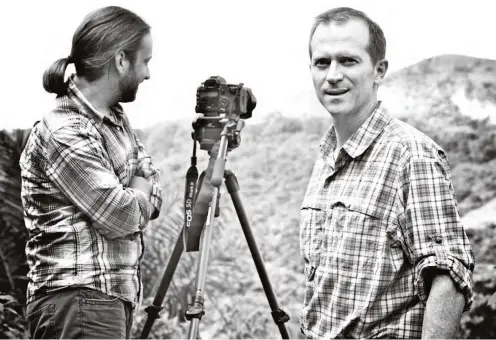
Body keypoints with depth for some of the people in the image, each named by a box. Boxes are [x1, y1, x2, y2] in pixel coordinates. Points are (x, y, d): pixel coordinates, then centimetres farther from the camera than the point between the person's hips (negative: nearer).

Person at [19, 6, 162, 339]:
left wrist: (138, 200, -5)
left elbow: (153, 196, 17)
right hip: (80, 302, -8)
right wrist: (140, 187, 4)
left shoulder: (117, 118, 13)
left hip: (117, 297, 9)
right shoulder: (63, 133, -15)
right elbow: (122, 217, -15)